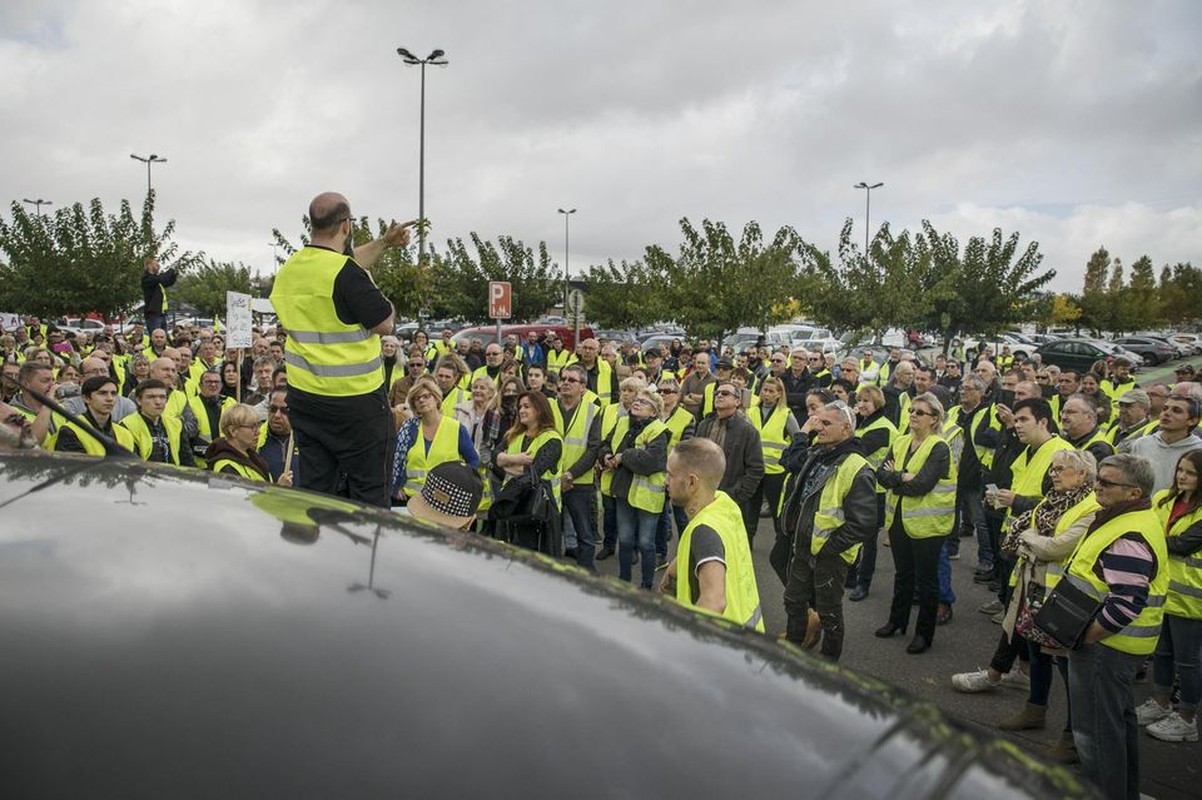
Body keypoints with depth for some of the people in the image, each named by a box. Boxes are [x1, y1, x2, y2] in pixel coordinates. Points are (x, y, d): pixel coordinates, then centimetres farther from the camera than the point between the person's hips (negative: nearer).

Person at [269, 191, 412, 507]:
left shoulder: (289, 269, 8)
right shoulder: (347, 274, -19)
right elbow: (385, 323, -13)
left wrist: (384, 242, 28)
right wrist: (370, 281, 1)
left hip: (303, 396, 7)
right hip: (356, 399, -7)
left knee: (314, 490, 13)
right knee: (369, 493, 2)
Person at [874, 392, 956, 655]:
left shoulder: (939, 449, -14)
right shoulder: (900, 442, 7)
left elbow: (921, 485, -24)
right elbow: (881, 474, -2)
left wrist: (895, 476, -11)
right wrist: (904, 478, -18)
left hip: (927, 522, -6)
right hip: (898, 518, 6)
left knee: (926, 578, 6)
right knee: (903, 573, 20)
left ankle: (924, 633, 17)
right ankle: (897, 620, 34)